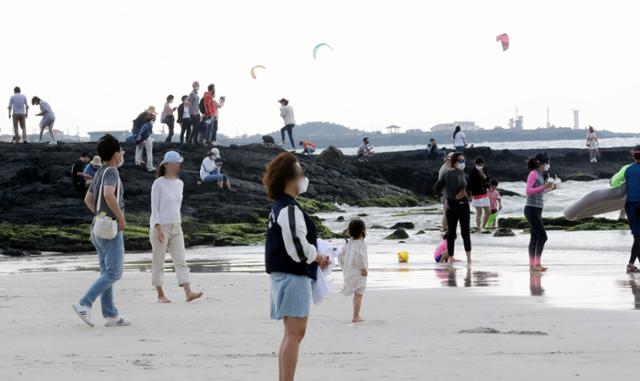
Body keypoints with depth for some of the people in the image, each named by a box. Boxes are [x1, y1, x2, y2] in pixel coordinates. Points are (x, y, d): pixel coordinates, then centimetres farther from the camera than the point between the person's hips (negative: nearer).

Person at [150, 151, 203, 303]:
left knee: (181, 260, -5)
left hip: (175, 227, 6)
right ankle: (160, 295, 7)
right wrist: (158, 228, -18)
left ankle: (188, 293, -13)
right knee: (158, 262, 2)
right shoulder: (159, 184, -8)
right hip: (160, 226, -6)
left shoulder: (179, 183, 11)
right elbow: (154, 207, -11)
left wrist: (178, 223, 16)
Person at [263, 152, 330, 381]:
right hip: (293, 276, -11)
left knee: (292, 333, 15)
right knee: (295, 332, -10)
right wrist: (319, 258, -5)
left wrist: (314, 256, 8)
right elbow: (298, 248, -22)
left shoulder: (279, 207, 15)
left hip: (285, 274, 11)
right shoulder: (290, 209, -17)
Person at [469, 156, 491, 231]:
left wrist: (483, 174, -14)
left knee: (488, 211, 7)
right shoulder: (473, 173, -11)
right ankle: (478, 228, 4)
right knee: (479, 212, -5)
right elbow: (470, 185, -10)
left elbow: (488, 180, 0)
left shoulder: (484, 170, 6)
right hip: (476, 194, -6)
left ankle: (483, 226, 22)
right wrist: (470, 195, -13)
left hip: (484, 194, 6)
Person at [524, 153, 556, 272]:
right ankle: (537, 264, -11)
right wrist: (543, 187, -25)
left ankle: (532, 265, 12)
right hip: (532, 210, -9)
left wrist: (550, 188, 17)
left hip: (536, 210, 9)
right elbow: (528, 191, -20)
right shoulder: (533, 174, -11)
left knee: (535, 238, 9)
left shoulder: (539, 175, 15)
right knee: (542, 236, -12)